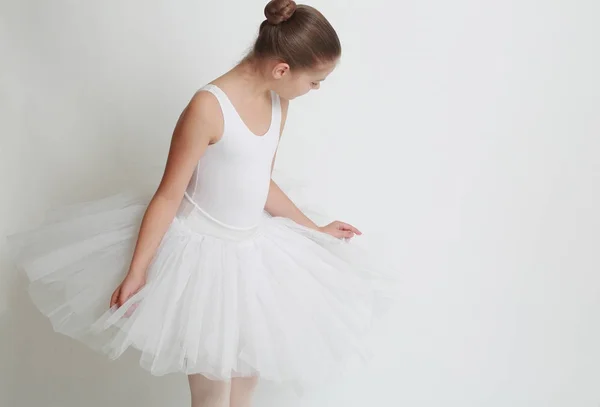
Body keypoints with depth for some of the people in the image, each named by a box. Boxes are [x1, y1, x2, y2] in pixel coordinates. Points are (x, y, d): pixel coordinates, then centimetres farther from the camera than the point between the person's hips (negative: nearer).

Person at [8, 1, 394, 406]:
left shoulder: (278, 103, 0)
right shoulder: (209, 106, -23)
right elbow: (168, 195, -18)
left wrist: (317, 231, 19)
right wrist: (136, 272, -17)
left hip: (253, 251, 7)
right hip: (201, 251, -7)